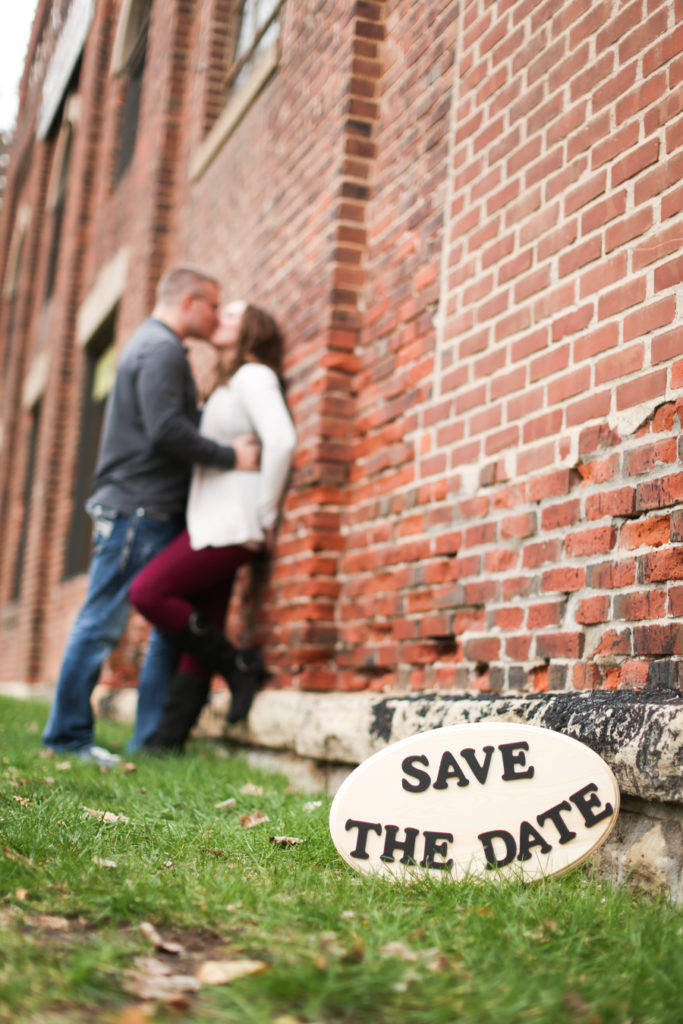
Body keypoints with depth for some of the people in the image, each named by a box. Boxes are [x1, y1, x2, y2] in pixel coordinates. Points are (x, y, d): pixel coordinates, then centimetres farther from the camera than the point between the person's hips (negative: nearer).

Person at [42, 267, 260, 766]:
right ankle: (69, 734, 1)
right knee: (102, 623, -5)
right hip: (138, 507, -10)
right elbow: (166, 430, -20)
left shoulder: (153, 344, 25)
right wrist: (230, 456, -13)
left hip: (156, 513, 11)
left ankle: (152, 740, 9)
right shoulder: (161, 347, -9)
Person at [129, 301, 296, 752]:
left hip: (230, 524, -9)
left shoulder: (254, 377, -6)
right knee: (200, 634, 5)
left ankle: (236, 665, -7)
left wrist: (265, 517, -18)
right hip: (214, 525, 9)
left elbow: (282, 441, -21)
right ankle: (171, 735, 5)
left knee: (147, 592, -13)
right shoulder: (231, 386, 25)